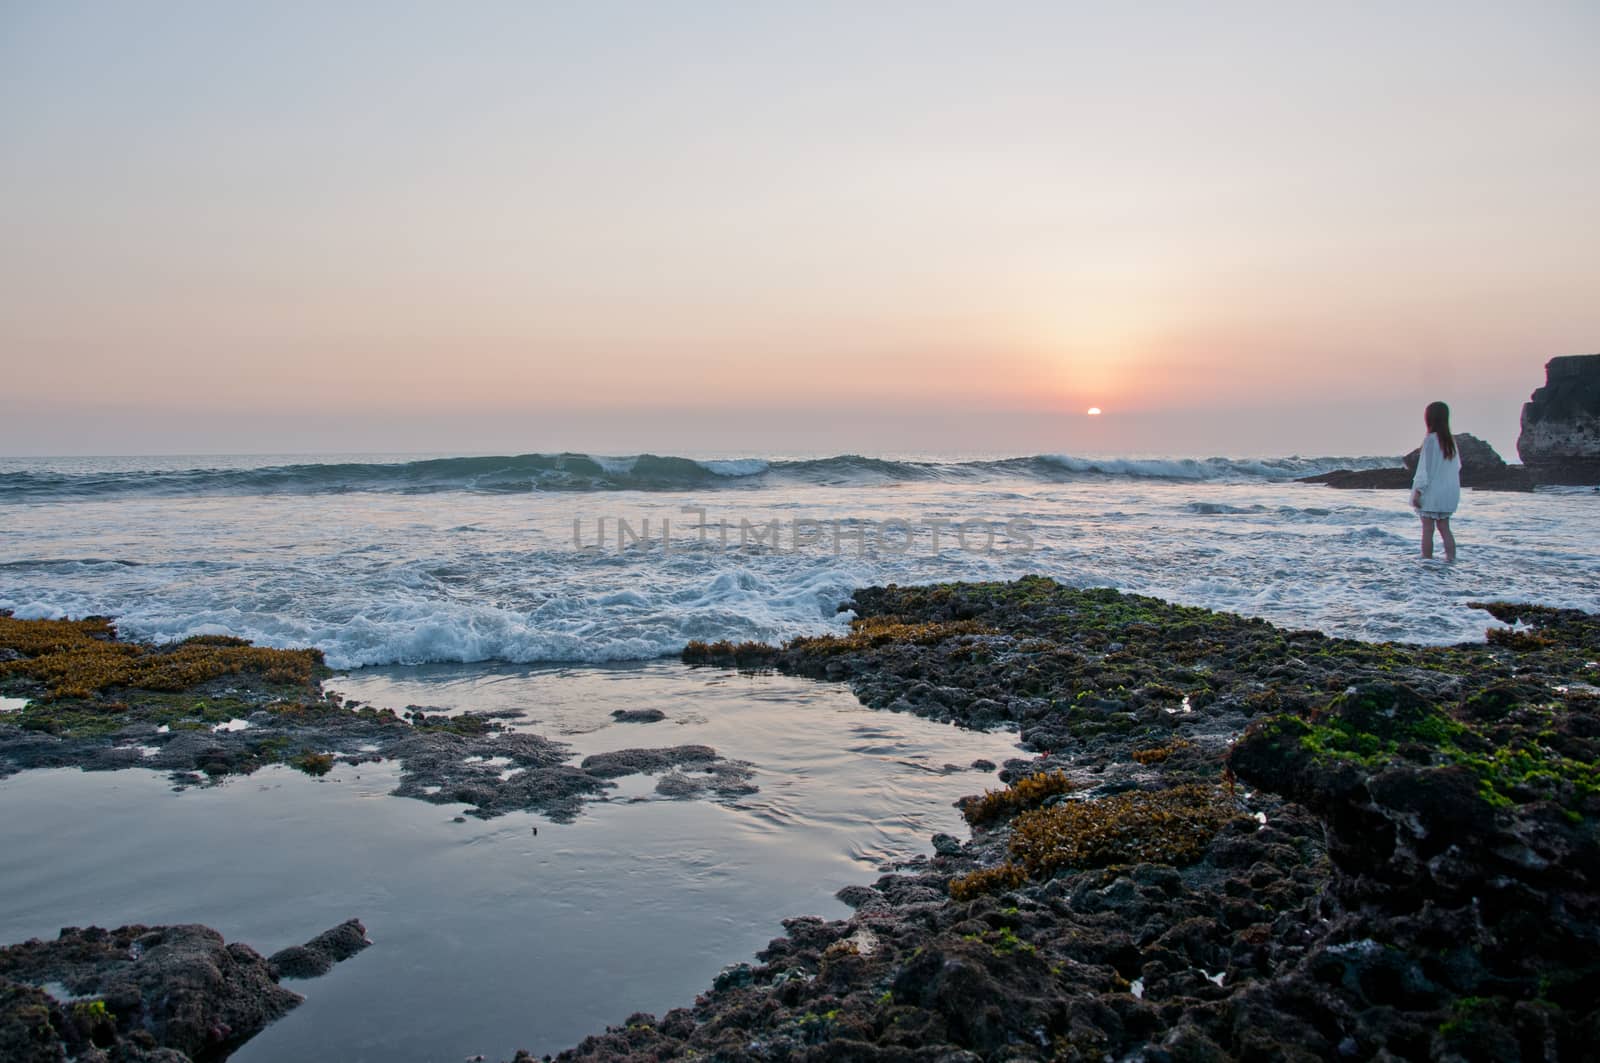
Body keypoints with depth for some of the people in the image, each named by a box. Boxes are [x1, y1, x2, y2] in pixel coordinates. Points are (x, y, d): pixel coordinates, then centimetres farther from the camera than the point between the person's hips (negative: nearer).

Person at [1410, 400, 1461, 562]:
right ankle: (1451, 559, 8)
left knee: (1427, 529, -1)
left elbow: (1425, 468, -16)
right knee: (1444, 528, 11)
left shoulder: (1431, 439, -15)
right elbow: (1457, 466, 11)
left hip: (1431, 493, -7)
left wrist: (1418, 491, -12)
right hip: (1448, 493, 7)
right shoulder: (1450, 440, 6)